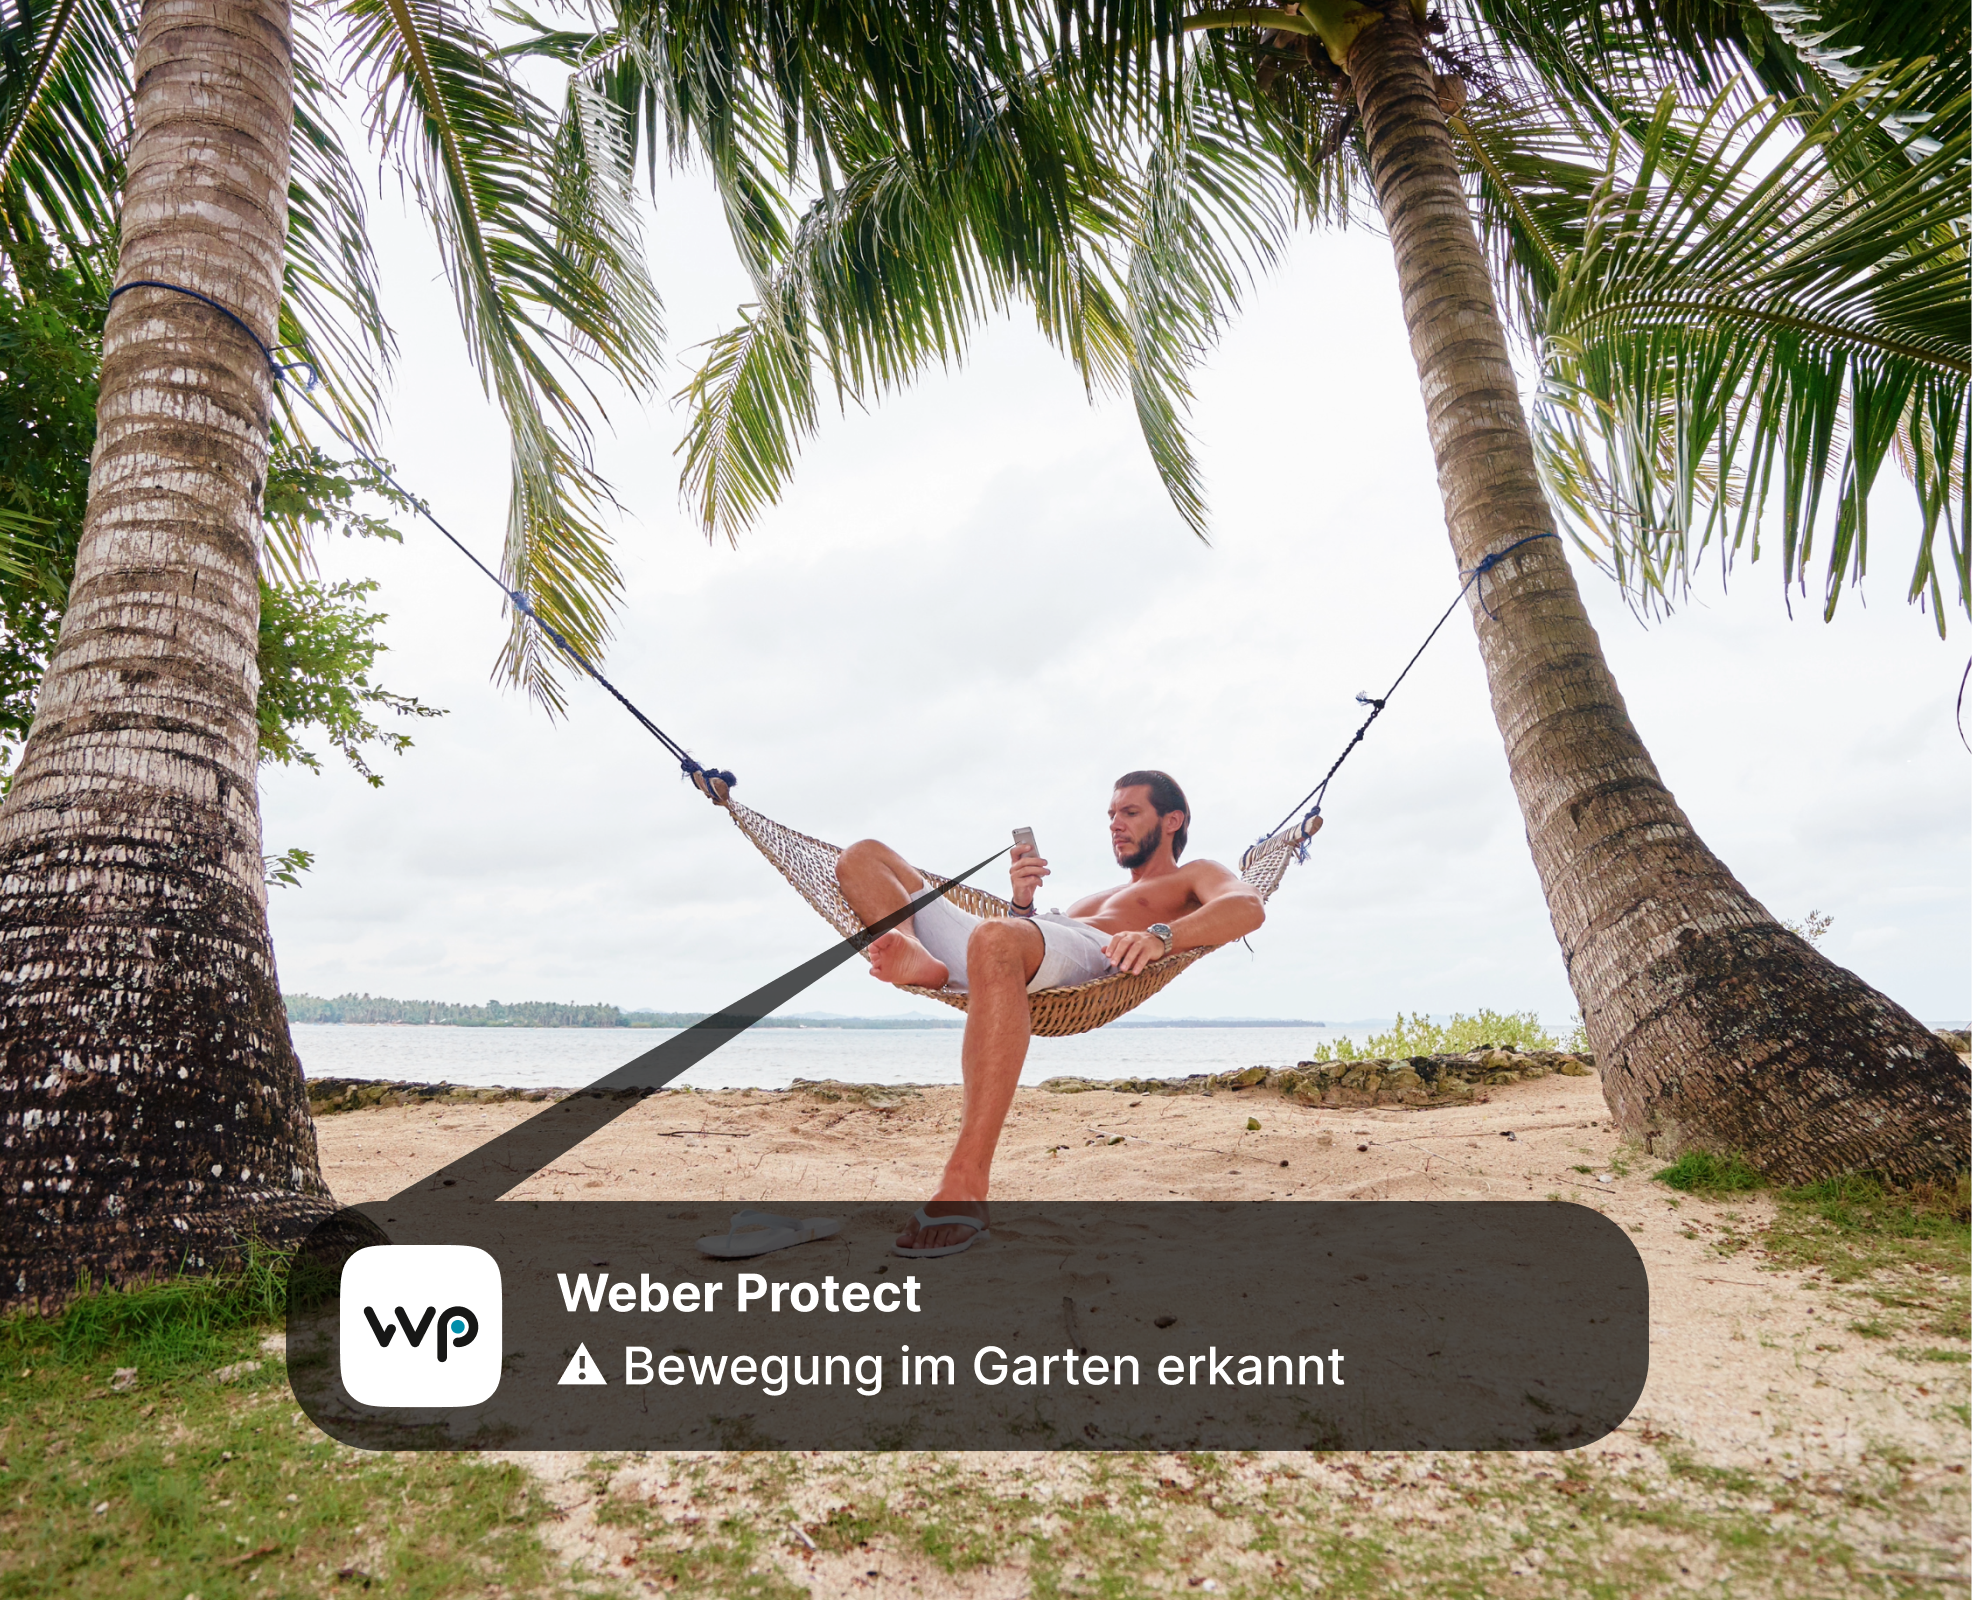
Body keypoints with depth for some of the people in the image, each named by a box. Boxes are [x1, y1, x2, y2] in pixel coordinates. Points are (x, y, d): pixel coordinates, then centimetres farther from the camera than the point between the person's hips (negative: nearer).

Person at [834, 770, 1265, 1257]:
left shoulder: (1193, 877, 24)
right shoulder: (1093, 898, 45)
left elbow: (1249, 906, -1)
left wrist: (1161, 936, -20)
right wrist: (1023, 903, 11)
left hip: (1092, 952, -7)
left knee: (996, 939, -45)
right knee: (864, 857, 5)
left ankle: (965, 1185, -46)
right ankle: (915, 956, -30)